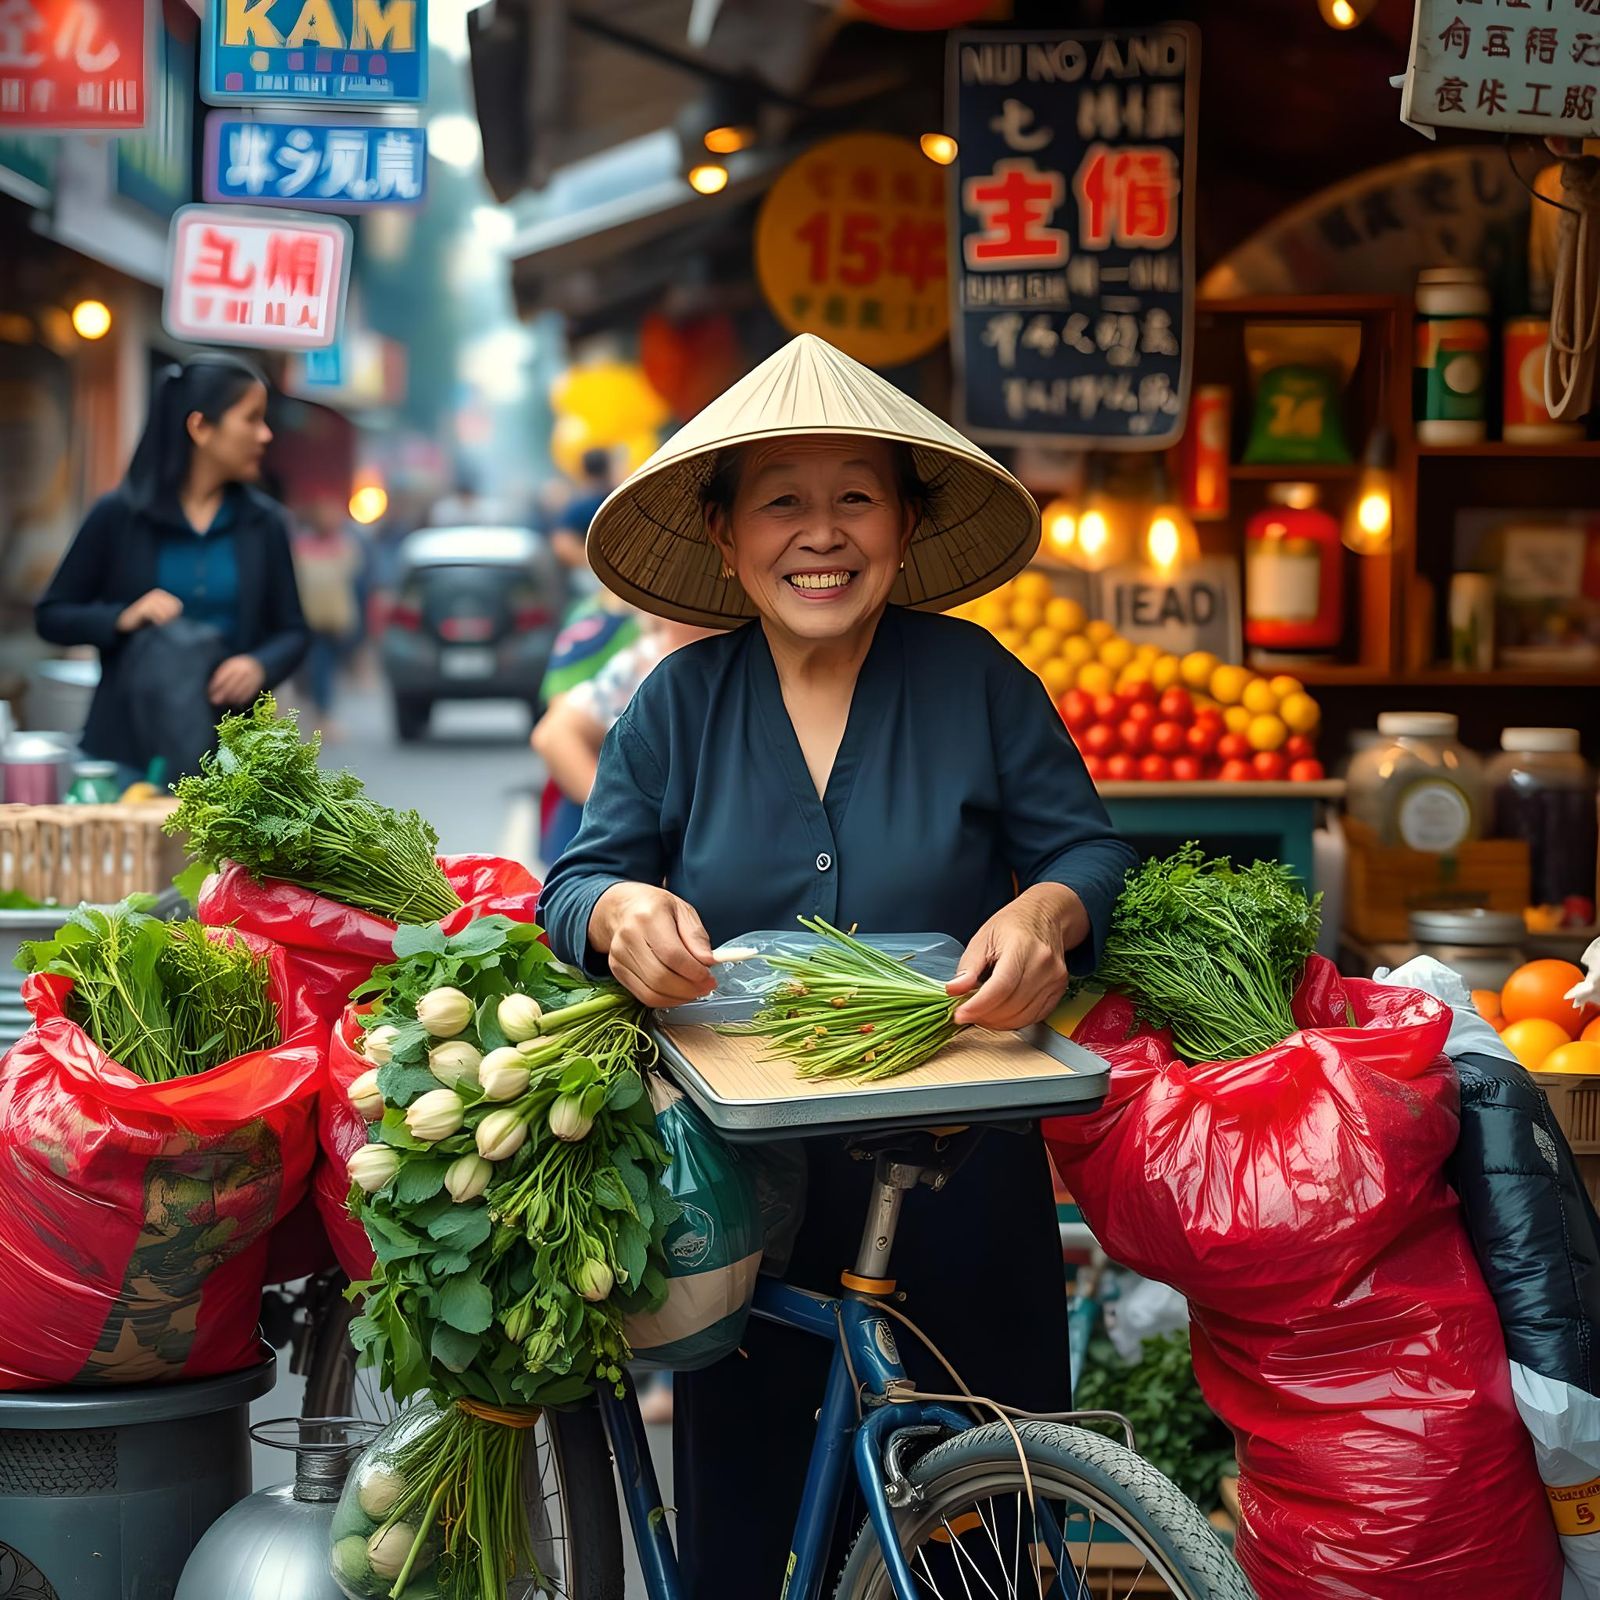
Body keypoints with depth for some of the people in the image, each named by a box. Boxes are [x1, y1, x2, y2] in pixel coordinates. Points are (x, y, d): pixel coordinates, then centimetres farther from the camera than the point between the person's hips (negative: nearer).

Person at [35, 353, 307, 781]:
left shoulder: (264, 523, 6)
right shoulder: (118, 516, 0)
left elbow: (292, 632, 11)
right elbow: (51, 616, 5)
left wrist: (261, 666, -11)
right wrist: (121, 619, -13)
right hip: (128, 746, -1)